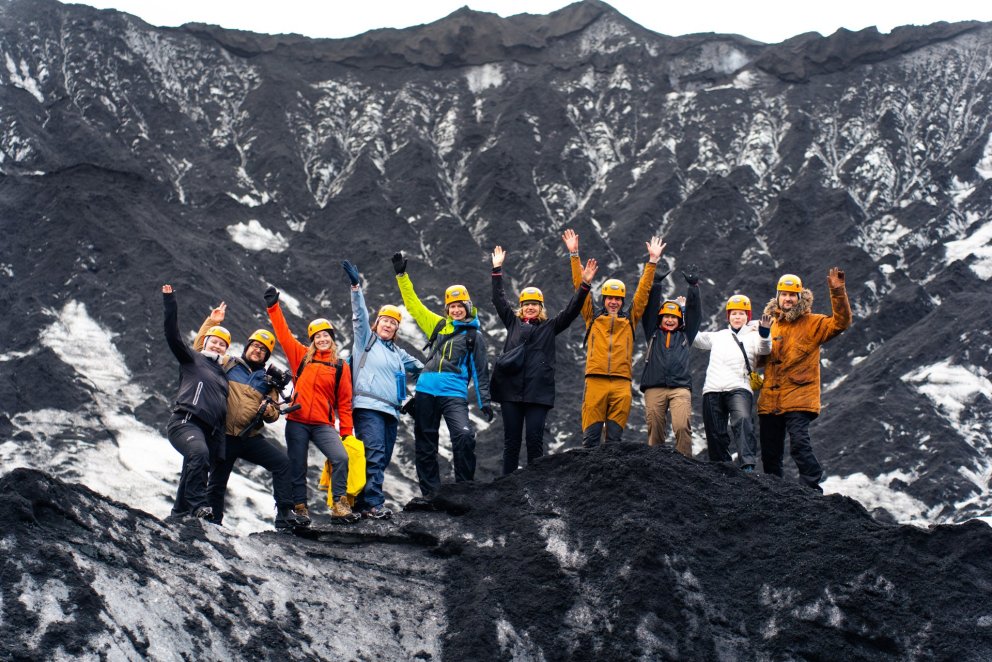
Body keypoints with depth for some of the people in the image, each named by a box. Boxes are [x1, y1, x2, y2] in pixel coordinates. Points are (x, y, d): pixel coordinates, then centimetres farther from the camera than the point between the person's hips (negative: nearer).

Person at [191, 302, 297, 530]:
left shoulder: (267, 380, 13)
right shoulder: (227, 364, 6)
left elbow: (274, 415, 15)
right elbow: (200, 349, 5)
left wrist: (269, 411, -9)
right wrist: (211, 323, -2)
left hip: (252, 438, 2)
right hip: (225, 437, -2)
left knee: (282, 462, -14)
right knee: (217, 482, 1)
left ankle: (284, 516, -13)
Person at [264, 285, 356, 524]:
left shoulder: (340, 367, 6)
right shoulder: (302, 357, 9)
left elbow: (344, 403, 6)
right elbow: (283, 334, 9)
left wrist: (346, 433, 2)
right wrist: (273, 307, 4)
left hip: (323, 425, -1)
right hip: (297, 422, 1)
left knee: (341, 457, -20)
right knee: (297, 467, 3)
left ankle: (339, 505, -14)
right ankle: (299, 508, 14)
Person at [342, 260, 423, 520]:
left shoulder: (398, 353, 27)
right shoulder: (366, 339, 9)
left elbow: (418, 367, 40)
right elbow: (360, 315, -3)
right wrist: (356, 287, -13)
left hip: (390, 410, 8)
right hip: (368, 406, -8)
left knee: (383, 459, 4)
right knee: (374, 455, -18)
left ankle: (363, 501, 7)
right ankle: (373, 503, -23)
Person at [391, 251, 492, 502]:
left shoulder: (474, 335, 7)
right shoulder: (438, 325, 15)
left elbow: (480, 370, 7)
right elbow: (413, 304, 17)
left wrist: (484, 401, 1)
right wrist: (402, 275, 13)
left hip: (454, 393, -4)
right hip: (426, 391, 4)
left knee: (464, 436, -23)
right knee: (425, 444, 5)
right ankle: (430, 493, 13)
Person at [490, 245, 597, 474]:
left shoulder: (550, 327, 14)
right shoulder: (513, 323, 18)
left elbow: (571, 310, 6)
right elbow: (499, 300, 18)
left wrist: (584, 285, -4)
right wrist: (497, 270, 14)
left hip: (538, 392, -2)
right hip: (511, 389, 2)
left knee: (535, 439, -5)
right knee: (511, 440, 4)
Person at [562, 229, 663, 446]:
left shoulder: (630, 319, 17)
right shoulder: (593, 317, 15)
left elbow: (643, 290, 17)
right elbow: (580, 286, 13)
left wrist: (653, 261, 14)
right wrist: (574, 255, 9)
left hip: (621, 383, 1)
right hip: (595, 381, -1)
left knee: (614, 437, 3)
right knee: (591, 436, -3)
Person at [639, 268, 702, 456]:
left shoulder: (685, 336, 23)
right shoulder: (653, 334, 23)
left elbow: (693, 311, 17)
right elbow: (650, 308, 16)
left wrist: (693, 286, 10)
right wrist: (656, 284, 9)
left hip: (680, 388, -1)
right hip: (654, 389, 1)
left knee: (682, 427, -17)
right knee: (654, 429, -4)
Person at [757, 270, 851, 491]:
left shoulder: (812, 323, 2)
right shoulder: (771, 323, 15)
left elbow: (840, 322, -13)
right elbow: (761, 356, 25)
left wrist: (838, 292, -22)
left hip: (799, 397, -5)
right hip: (770, 400, 5)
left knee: (799, 443, -21)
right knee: (770, 452, 9)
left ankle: (813, 489, -15)